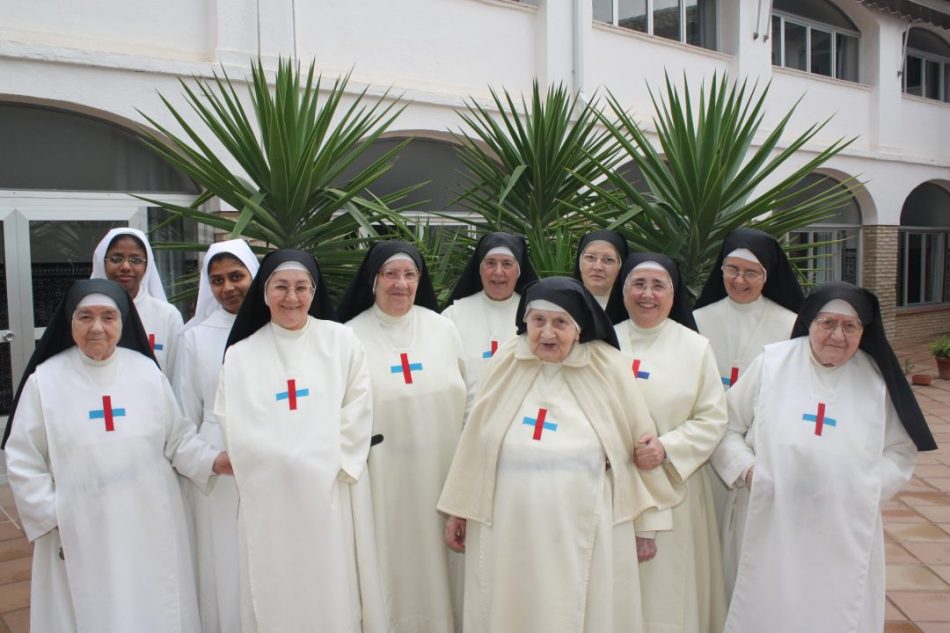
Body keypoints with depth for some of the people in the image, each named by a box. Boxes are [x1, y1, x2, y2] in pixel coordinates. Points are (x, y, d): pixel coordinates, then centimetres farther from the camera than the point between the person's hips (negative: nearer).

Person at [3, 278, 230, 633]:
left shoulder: (147, 371, 0)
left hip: (151, 529, 2)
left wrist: (211, 461, -8)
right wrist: (51, 518, -6)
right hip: (80, 537, -1)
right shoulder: (44, 380, -5)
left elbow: (178, 439, 7)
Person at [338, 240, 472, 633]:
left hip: (441, 474, 2)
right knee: (392, 563, 6)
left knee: (437, 562, 11)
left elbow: (467, 399, 9)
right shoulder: (350, 337, -4)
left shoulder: (442, 328, 3)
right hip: (382, 478, -2)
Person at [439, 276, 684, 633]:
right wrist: (459, 508, 11)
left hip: (585, 534, -2)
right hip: (508, 531, 2)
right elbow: (475, 441, 9)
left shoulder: (607, 366, -4)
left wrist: (645, 523, 4)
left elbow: (640, 445, 1)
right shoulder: (507, 362, 2)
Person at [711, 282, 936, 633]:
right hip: (771, 528, -1)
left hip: (846, 537, 1)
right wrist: (746, 468, -12)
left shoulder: (878, 378, 3)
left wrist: (865, 490, -6)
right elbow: (726, 427, 3)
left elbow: (901, 452, 9)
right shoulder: (771, 363, -2)